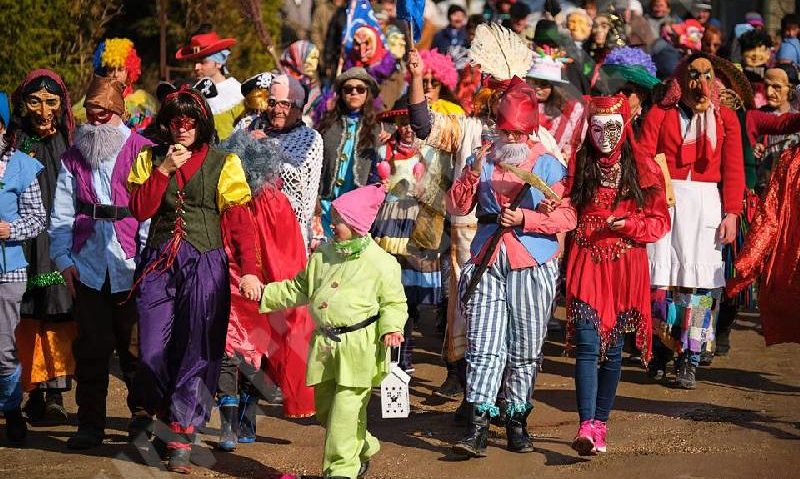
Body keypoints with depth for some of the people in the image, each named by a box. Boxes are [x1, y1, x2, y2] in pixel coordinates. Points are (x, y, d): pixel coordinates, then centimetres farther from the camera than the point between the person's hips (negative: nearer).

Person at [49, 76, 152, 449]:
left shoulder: (140, 151, 1)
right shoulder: (74, 157, 13)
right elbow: (62, 212, 12)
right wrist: (63, 258, 3)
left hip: (129, 263, -3)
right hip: (88, 262, 3)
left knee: (133, 342, 3)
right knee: (91, 345, 4)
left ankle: (142, 413, 18)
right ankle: (90, 423, 10)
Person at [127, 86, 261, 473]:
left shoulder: (223, 164, 4)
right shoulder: (150, 159, 10)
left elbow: (239, 220, -3)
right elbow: (140, 210, -1)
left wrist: (249, 269, -13)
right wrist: (164, 170, -11)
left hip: (204, 265, -2)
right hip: (160, 263, 2)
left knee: (197, 351, -4)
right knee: (151, 353, -5)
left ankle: (181, 439, 2)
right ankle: (162, 413, 22)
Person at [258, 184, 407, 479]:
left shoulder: (381, 263, -7)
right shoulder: (323, 255, 11)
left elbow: (394, 303, -2)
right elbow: (299, 290, 22)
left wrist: (390, 329, -20)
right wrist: (265, 294, 15)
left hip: (359, 348, -7)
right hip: (325, 343, 7)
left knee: (345, 412, -10)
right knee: (325, 408, 15)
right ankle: (363, 451, 36)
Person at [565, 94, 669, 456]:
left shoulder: (642, 169, 4)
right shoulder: (578, 166, 6)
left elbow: (660, 221, 4)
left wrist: (628, 225, -12)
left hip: (625, 267, 1)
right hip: (587, 264, -1)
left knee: (613, 348, 7)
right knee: (587, 346, -13)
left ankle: (600, 423, 18)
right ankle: (587, 427, -22)